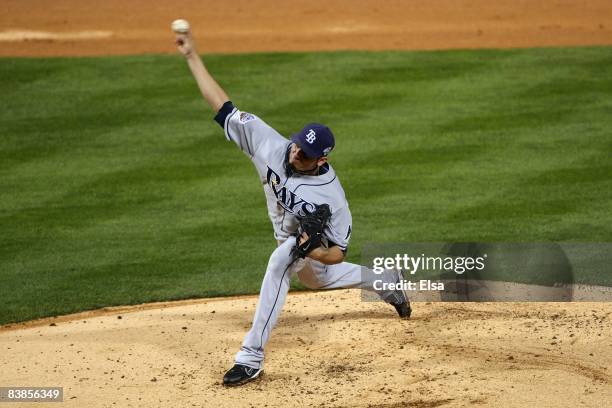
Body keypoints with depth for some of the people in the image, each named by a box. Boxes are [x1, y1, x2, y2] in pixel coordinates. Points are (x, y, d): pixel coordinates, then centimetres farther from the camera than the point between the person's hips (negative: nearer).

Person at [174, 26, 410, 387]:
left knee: (280, 264, -35)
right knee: (317, 279, 31)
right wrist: (193, 57, -37)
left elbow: (338, 253, -28)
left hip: (312, 241, -7)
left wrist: (308, 249, -49)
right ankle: (385, 282, 59)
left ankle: (252, 358, -34)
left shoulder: (331, 195, -39)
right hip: (288, 234, 7)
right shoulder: (272, 145, -31)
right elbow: (224, 107, -32)